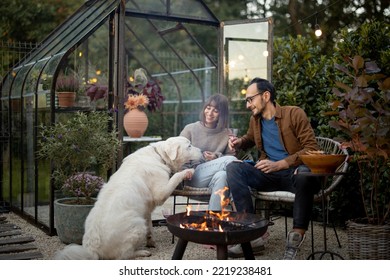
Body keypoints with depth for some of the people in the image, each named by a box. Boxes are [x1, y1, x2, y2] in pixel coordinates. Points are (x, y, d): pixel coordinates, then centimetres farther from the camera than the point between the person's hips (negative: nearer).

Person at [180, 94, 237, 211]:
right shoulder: (190, 129, 6)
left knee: (222, 176, -39)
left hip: (216, 176, 2)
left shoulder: (226, 133, 12)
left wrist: (217, 157, -10)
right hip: (193, 176, -2)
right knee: (230, 161, -27)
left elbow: (231, 155, 11)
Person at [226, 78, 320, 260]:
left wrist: (279, 164, -20)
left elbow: (312, 148, -11)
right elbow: (250, 139, 35)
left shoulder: (294, 114, -5)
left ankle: (296, 236, -31)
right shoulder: (255, 119, 12)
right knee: (233, 168, -19)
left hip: (293, 171, -5)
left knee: (304, 175, -40)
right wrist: (239, 142, 9)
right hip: (269, 174, 5)